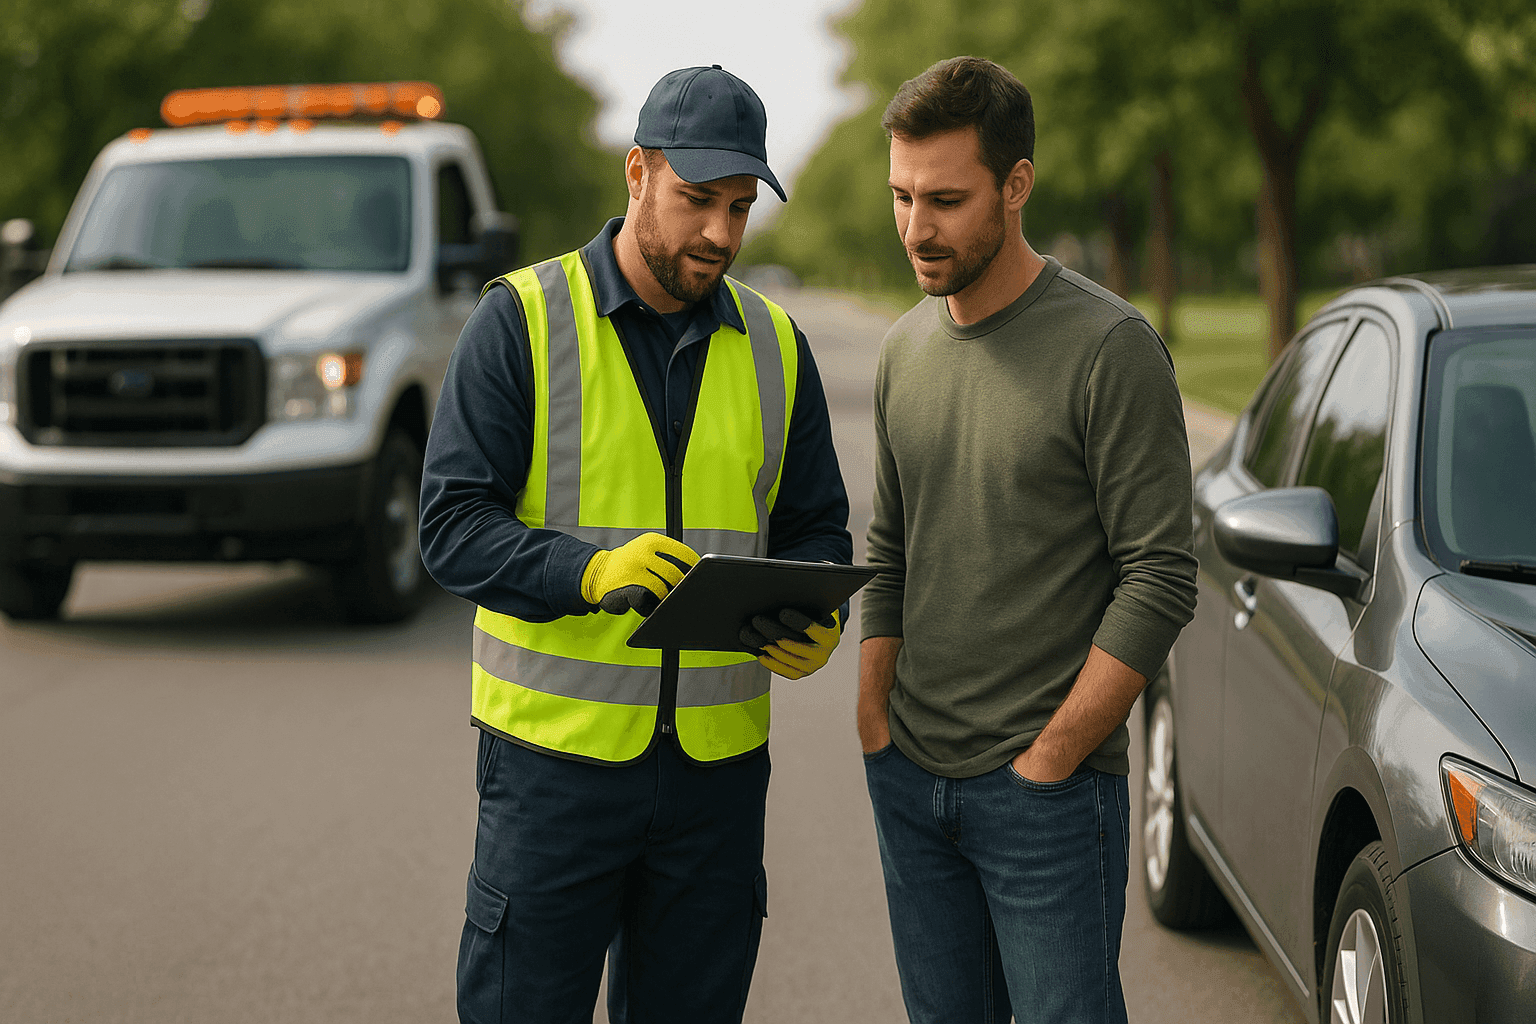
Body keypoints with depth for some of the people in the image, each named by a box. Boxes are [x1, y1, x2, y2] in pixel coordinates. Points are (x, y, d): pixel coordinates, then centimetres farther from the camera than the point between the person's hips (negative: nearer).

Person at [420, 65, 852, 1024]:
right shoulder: (524, 318, -3)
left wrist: (815, 622, -9)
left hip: (719, 762, 4)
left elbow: (816, 528, 14)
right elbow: (453, 523, -9)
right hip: (555, 747, -4)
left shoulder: (775, 345, 10)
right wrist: (592, 571, -26)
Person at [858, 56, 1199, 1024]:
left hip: (1047, 793, -6)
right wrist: (876, 725, 7)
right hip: (910, 781, 6)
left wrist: (1050, 757, -13)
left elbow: (1159, 581, -14)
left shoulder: (1110, 348, -12)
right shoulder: (907, 348, 9)